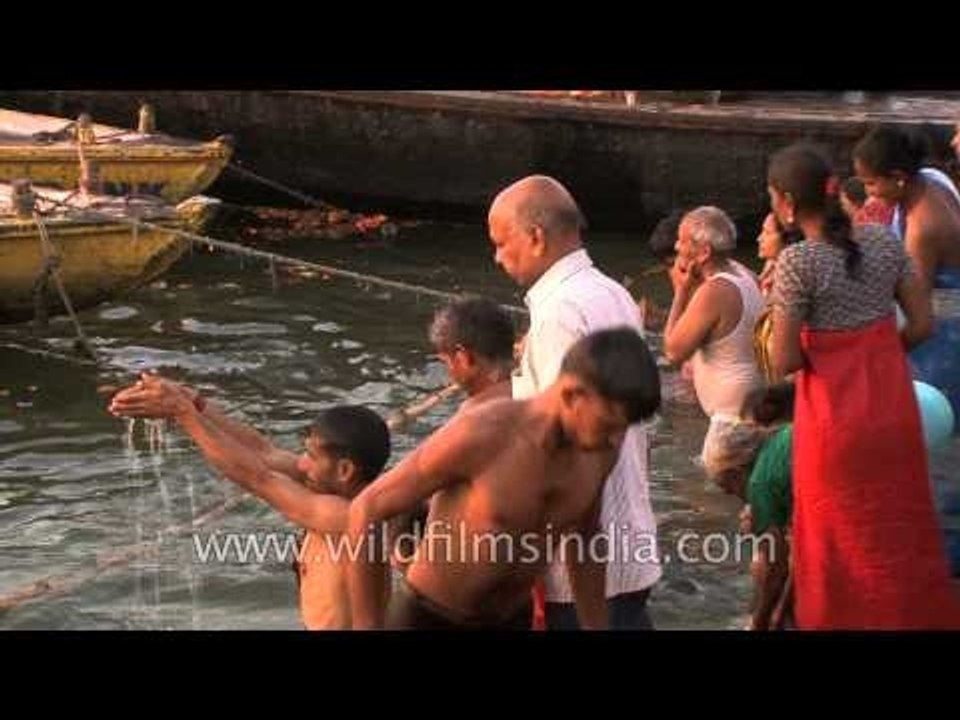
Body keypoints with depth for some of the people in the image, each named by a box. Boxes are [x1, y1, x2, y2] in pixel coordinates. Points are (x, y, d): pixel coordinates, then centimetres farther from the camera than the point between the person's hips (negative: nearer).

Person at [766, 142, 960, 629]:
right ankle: (917, 615, 30)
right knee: (901, 532, 19)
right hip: (894, 406, 5)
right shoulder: (884, 241, -3)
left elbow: (782, 364, -17)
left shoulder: (797, 263, -18)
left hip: (837, 417, -5)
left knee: (847, 545, 11)